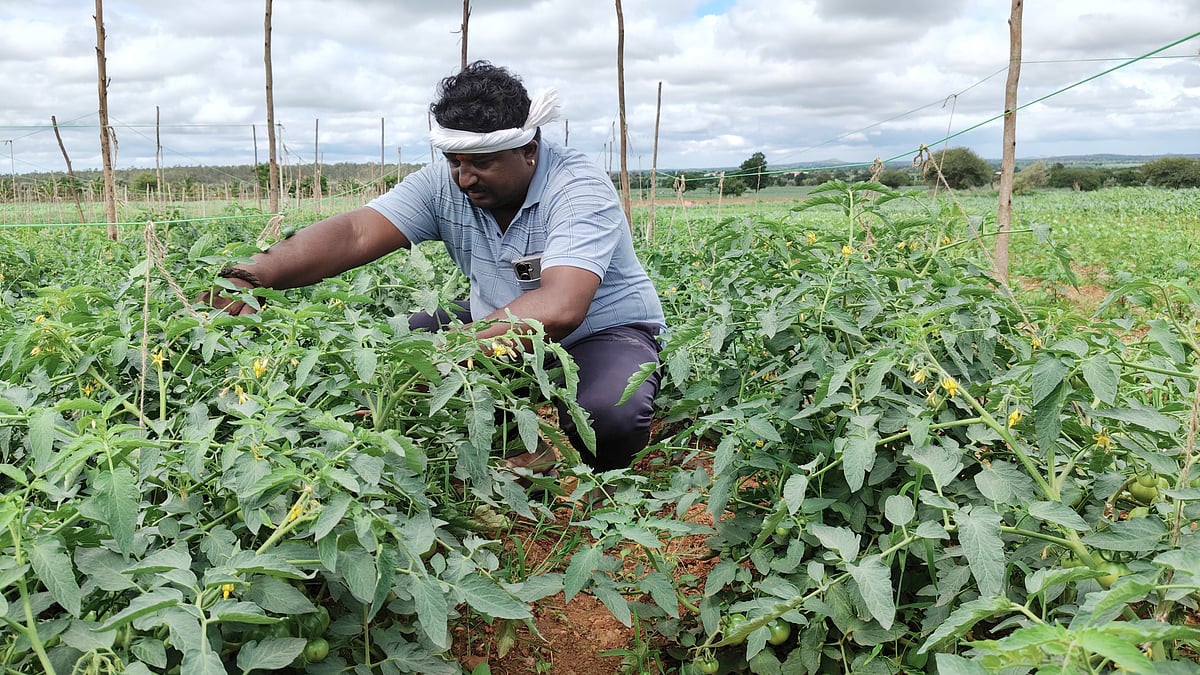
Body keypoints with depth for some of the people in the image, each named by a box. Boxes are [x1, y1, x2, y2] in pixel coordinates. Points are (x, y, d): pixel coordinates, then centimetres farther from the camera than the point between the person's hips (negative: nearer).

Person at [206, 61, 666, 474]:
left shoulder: (579, 190, -26)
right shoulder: (445, 183, -10)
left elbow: (559, 310, -42)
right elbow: (355, 233, -23)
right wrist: (262, 272, -41)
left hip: (603, 331, -5)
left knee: (610, 417, -37)